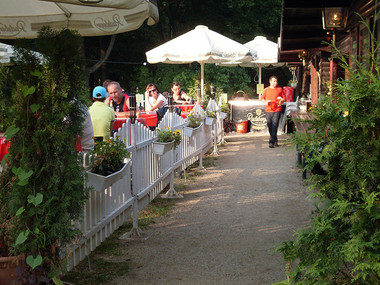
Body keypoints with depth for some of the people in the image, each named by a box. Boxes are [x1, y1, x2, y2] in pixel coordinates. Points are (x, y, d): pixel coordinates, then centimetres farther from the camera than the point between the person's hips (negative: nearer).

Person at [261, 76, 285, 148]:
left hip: (277, 110, -2)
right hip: (268, 110, 2)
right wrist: (265, 102, -7)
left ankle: (271, 142, -16)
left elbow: (284, 97, 14)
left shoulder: (279, 89, 8)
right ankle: (275, 141, 25)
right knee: (270, 126, 8)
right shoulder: (266, 90, 9)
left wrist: (281, 101, -7)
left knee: (274, 126, -13)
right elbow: (262, 98, 13)